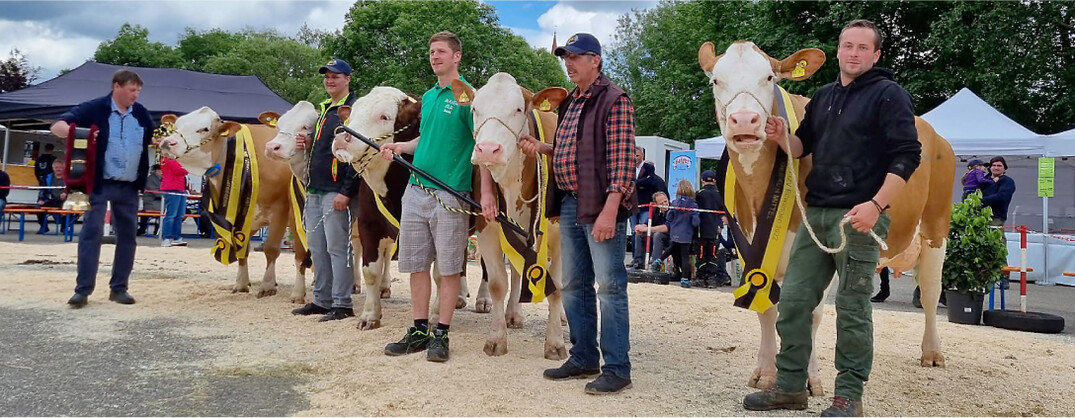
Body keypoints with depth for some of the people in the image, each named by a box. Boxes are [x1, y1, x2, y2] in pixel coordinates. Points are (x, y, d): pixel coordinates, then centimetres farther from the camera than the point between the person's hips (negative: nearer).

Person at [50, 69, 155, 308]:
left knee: (127, 235, 7)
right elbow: (57, 126, -10)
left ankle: (119, 288, 17)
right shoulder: (95, 109, -7)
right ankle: (83, 289, -1)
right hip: (99, 184, -5)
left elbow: (154, 138, 19)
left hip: (129, 187, 5)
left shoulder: (141, 113, 7)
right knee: (91, 232, -5)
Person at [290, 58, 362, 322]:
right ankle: (322, 300, 20)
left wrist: (347, 191, -21)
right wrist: (307, 143, 7)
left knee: (337, 248, -5)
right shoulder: (324, 109, 19)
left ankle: (342, 305, 1)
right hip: (315, 190, 9)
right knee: (317, 248, 12)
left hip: (337, 191, -9)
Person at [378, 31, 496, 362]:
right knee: (415, 263, 9)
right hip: (416, 189, 7)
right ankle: (420, 331, 19)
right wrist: (399, 146, 8)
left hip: (450, 192, -7)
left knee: (449, 267, 1)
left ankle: (441, 334, 11)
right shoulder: (428, 96, 16)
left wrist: (486, 192, -20)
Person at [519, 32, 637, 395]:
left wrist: (610, 209, -23)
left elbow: (622, 158, -16)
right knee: (574, 285, 13)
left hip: (601, 206, -9)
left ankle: (617, 368, 2)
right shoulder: (571, 102, 17)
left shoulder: (614, 100, -8)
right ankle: (584, 358, 24)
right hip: (569, 203, 9)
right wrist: (542, 147, 10)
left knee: (610, 285, -4)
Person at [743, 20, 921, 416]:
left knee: (852, 308, -2)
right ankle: (790, 385, 17)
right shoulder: (823, 96, 17)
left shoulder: (889, 95, -3)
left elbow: (907, 156, -11)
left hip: (859, 216, -7)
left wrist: (876, 205, -22)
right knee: (793, 298, 6)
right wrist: (783, 137, -1)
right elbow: (802, 147, 22)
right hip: (815, 213, 7)